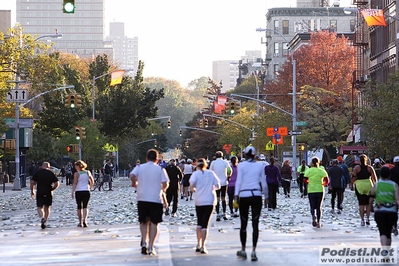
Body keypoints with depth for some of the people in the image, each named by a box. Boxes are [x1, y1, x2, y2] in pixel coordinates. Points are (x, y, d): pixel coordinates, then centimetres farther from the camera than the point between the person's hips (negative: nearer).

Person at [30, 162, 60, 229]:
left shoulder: (38, 172, 3)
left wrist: (32, 191, 8)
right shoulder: (51, 173, 5)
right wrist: (51, 189, 11)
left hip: (39, 193, -1)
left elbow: (32, 182, -3)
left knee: (40, 207, 4)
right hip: (48, 193, 1)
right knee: (47, 207, 15)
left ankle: (42, 218, -23)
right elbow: (57, 184, -2)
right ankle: (45, 221, 14)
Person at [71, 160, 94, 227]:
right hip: (86, 191, 2)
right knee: (85, 207, 2)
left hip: (78, 192, -2)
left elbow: (75, 183, -13)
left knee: (79, 207, 10)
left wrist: (73, 192, -13)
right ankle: (85, 220, -21)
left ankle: (80, 222, 15)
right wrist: (90, 188, 21)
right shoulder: (88, 172, 6)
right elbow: (92, 181, 7)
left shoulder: (76, 174, -6)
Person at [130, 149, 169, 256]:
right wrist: (163, 190, 12)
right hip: (156, 199, -2)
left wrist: (135, 184, 6)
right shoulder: (160, 169, 1)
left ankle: (144, 243, 2)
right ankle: (150, 248, 0)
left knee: (144, 222, 17)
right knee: (154, 223, 5)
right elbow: (165, 184, -9)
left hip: (142, 199, 2)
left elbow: (132, 176, -13)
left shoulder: (139, 168, 5)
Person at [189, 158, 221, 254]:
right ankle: (203, 247, -8)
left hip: (199, 201, 0)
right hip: (210, 201, 0)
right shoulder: (211, 173, 3)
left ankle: (198, 245, 15)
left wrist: (193, 189, 1)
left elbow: (192, 183, -20)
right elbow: (218, 186, 1)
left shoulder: (196, 173, -2)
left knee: (199, 222, 18)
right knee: (205, 224, 0)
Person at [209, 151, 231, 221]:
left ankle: (218, 215, -7)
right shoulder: (225, 162, 0)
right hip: (224, 182, 1)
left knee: (217, 199, 0)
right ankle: (224, 214, 10)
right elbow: (229, 170, -10)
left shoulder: (213, 163, 0)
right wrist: (228, 176, 6)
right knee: (223, 199, 13)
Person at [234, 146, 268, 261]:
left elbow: (239, 181, -8)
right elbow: (264, 183, 9)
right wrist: (266, 196, 19)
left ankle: (243, 250, 17)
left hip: (244, 196, -1)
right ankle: (253, 251, -7)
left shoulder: (241, 165, 1)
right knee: (255, 224, -1)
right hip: (257, 196, 1)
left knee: (243, 224, 10)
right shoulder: (260, 166, 7)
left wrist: (236, 196, -12)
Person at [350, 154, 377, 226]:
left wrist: (351, 185, 6)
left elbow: (353, 178, -6)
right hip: (368, 186, 1)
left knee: (361, 204, 1)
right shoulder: (370, 168, 2)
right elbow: (374, 178, -1)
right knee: (368, 203, 14)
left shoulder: (356, 168, -2)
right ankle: (367, 218, 5)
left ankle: (362, 220, -1)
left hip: (359, 186, -1)